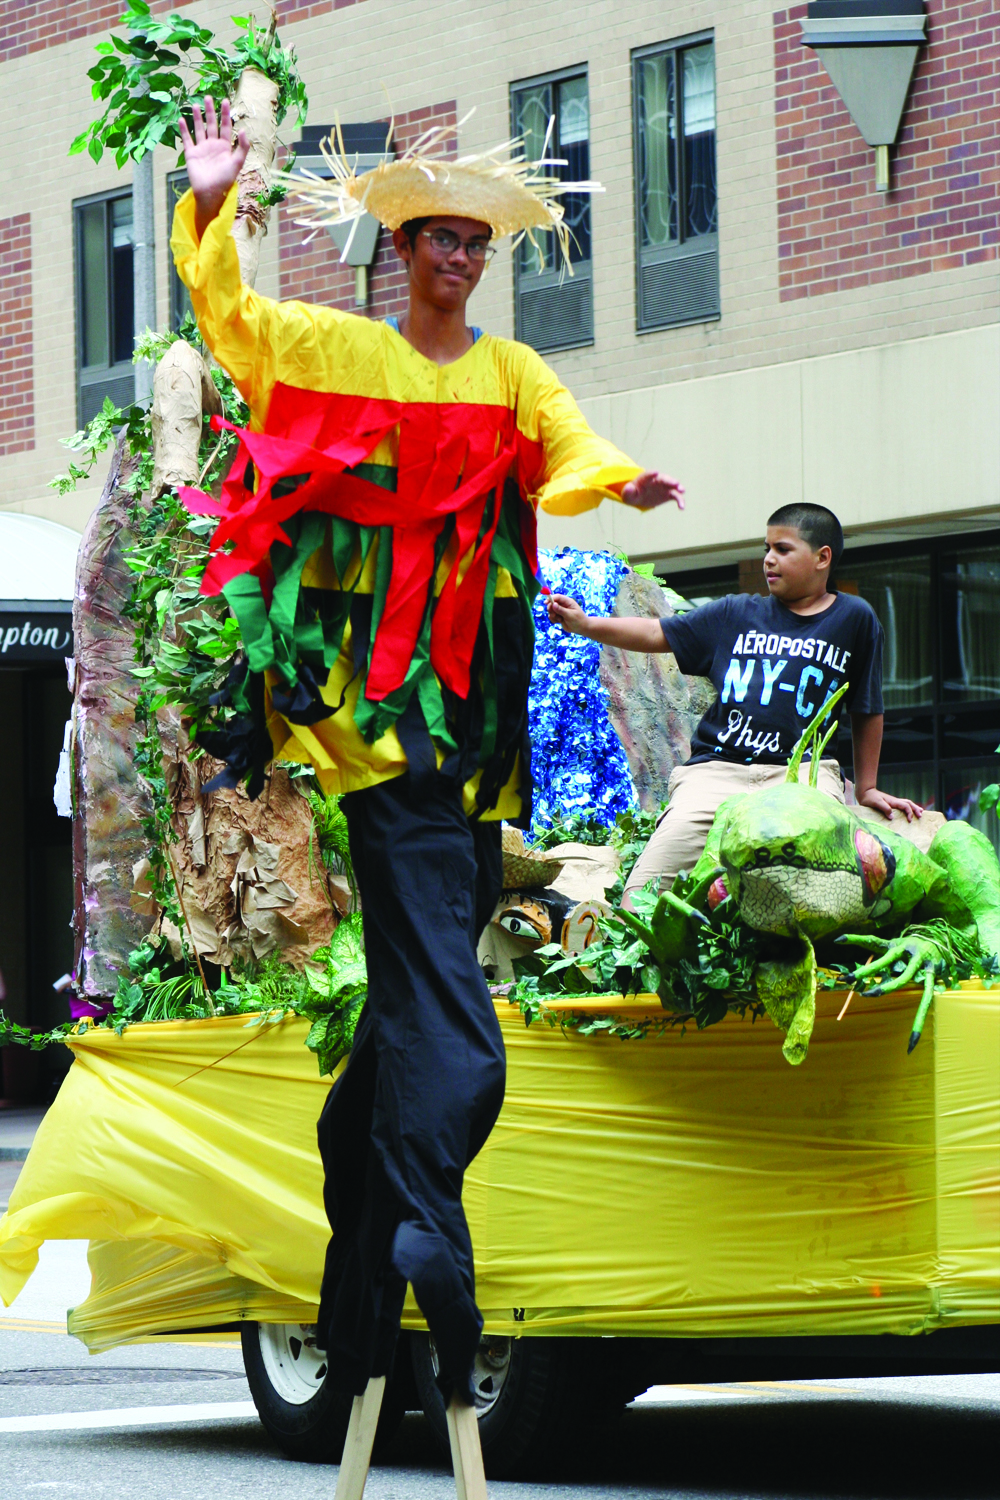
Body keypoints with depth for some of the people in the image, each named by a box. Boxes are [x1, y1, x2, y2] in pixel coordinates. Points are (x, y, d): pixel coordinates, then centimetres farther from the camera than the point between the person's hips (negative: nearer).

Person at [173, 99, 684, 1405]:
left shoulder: (511, 372, 16)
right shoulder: (332, 347, 10)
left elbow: (568, 445, -1)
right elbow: (224, 310, 0)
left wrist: (620, 481, -22)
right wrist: (214, 207, -17)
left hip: (472, 676, 4)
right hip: (365, 664, -4)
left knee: (427, 954, 7)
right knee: (435, 962, -19)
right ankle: (430, 1229, -28)